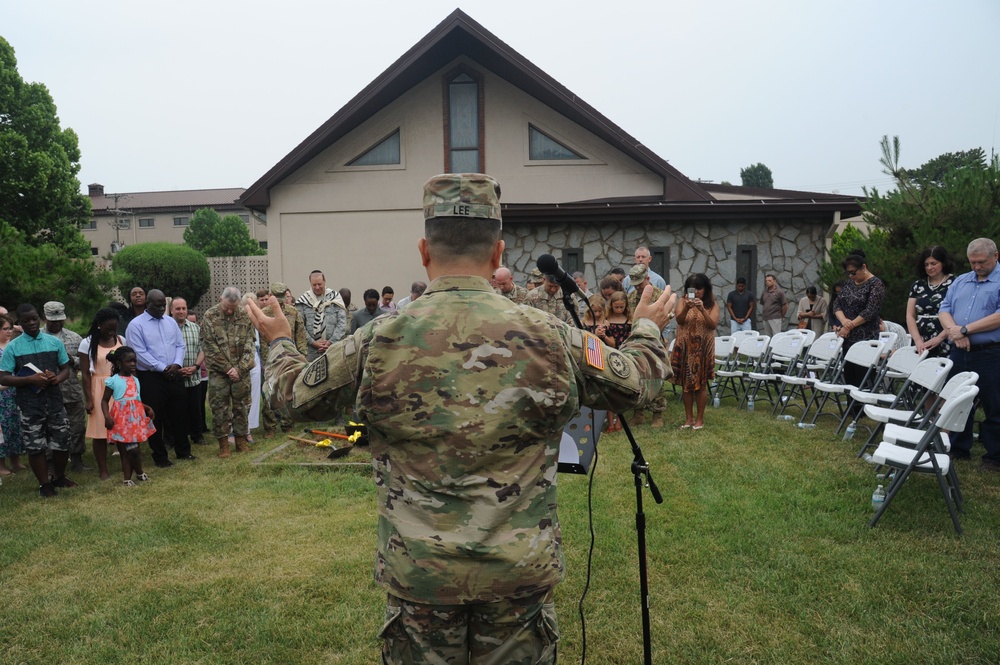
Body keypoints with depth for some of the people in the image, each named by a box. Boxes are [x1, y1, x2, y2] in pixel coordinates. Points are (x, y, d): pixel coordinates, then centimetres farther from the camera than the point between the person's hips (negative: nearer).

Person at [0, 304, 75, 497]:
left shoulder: (54, 342, 4)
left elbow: (65, 368, 11)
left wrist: (57, 379, -11)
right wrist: (31, 379, -19)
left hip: (54, 400, 2)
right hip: (29, 404, -2)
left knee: (62, 443, 8)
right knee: (35, 447, 4)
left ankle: (59, 477, 31)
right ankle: (44, 484, 19)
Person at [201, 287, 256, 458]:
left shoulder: (245, 316, 1)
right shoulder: (209, 317, -4)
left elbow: (249, 344, 0)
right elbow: (210, 347, -7)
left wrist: (240, 369, -9)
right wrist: (227, 368, -10)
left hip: (241, 371, 2)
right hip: (218, 372, -1)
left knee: (242, 406, 8)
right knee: (220, 407, 2)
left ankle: (241, 439, 20)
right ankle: (223, 443, 12)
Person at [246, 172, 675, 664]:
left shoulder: (379, 342, -11)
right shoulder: (547, 336, -11)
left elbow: (295, 394, 5)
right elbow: (634, 384, 4)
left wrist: (278, 341, 27)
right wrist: (647, 329, 25)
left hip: (417, 571, 0)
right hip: (521, 570, 1)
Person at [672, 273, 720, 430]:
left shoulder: (712, 305, 0)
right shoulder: (682, 302, 2)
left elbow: (713, 325, -12)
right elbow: (679, 320, -12)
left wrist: (702, 309, -24)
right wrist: (686, 308, -30)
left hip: (703, 349, -1)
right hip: (685, 348, 2)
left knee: (701, 384, 1)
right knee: (686, 383, 6)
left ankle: (700, 418, 10)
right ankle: (688, 418, 15)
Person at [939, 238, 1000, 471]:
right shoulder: (960, 281, 13)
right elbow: (944, 310, 6)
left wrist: (965, 330, -16)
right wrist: (954, 330, -13)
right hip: (959, 353, 5)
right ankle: (959, 448, 26)